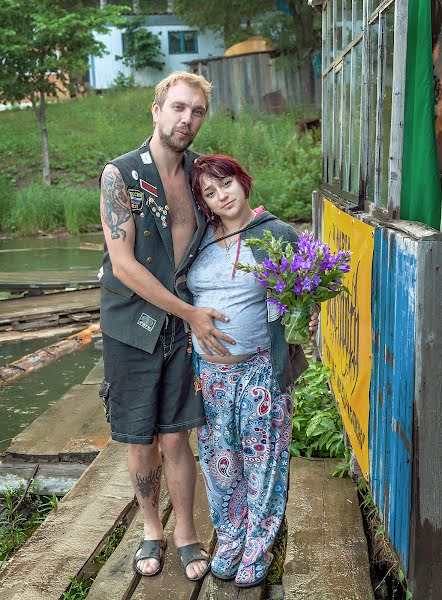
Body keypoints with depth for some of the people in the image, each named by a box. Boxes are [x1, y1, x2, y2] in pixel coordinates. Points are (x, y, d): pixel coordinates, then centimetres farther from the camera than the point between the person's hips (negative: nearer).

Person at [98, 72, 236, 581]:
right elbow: (122, 263, -15)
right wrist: (190, 313, -16)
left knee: (175, 439, 6)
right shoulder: (120, 174, -9)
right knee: (140, 443, 10)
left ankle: (185, 533, 27)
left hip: (184, 326, 2)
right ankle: (151, 528, 33)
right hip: (131, 327, -2)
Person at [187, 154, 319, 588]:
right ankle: (229, 542, 31)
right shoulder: (198, 238, 5)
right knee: (219, 460, 11)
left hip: (260, 370, -3)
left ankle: (257, 551, 23)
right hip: (209, 372, 3)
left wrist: (308, 320, -17)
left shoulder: (277, 234, -5)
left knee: (261, 461, 5)